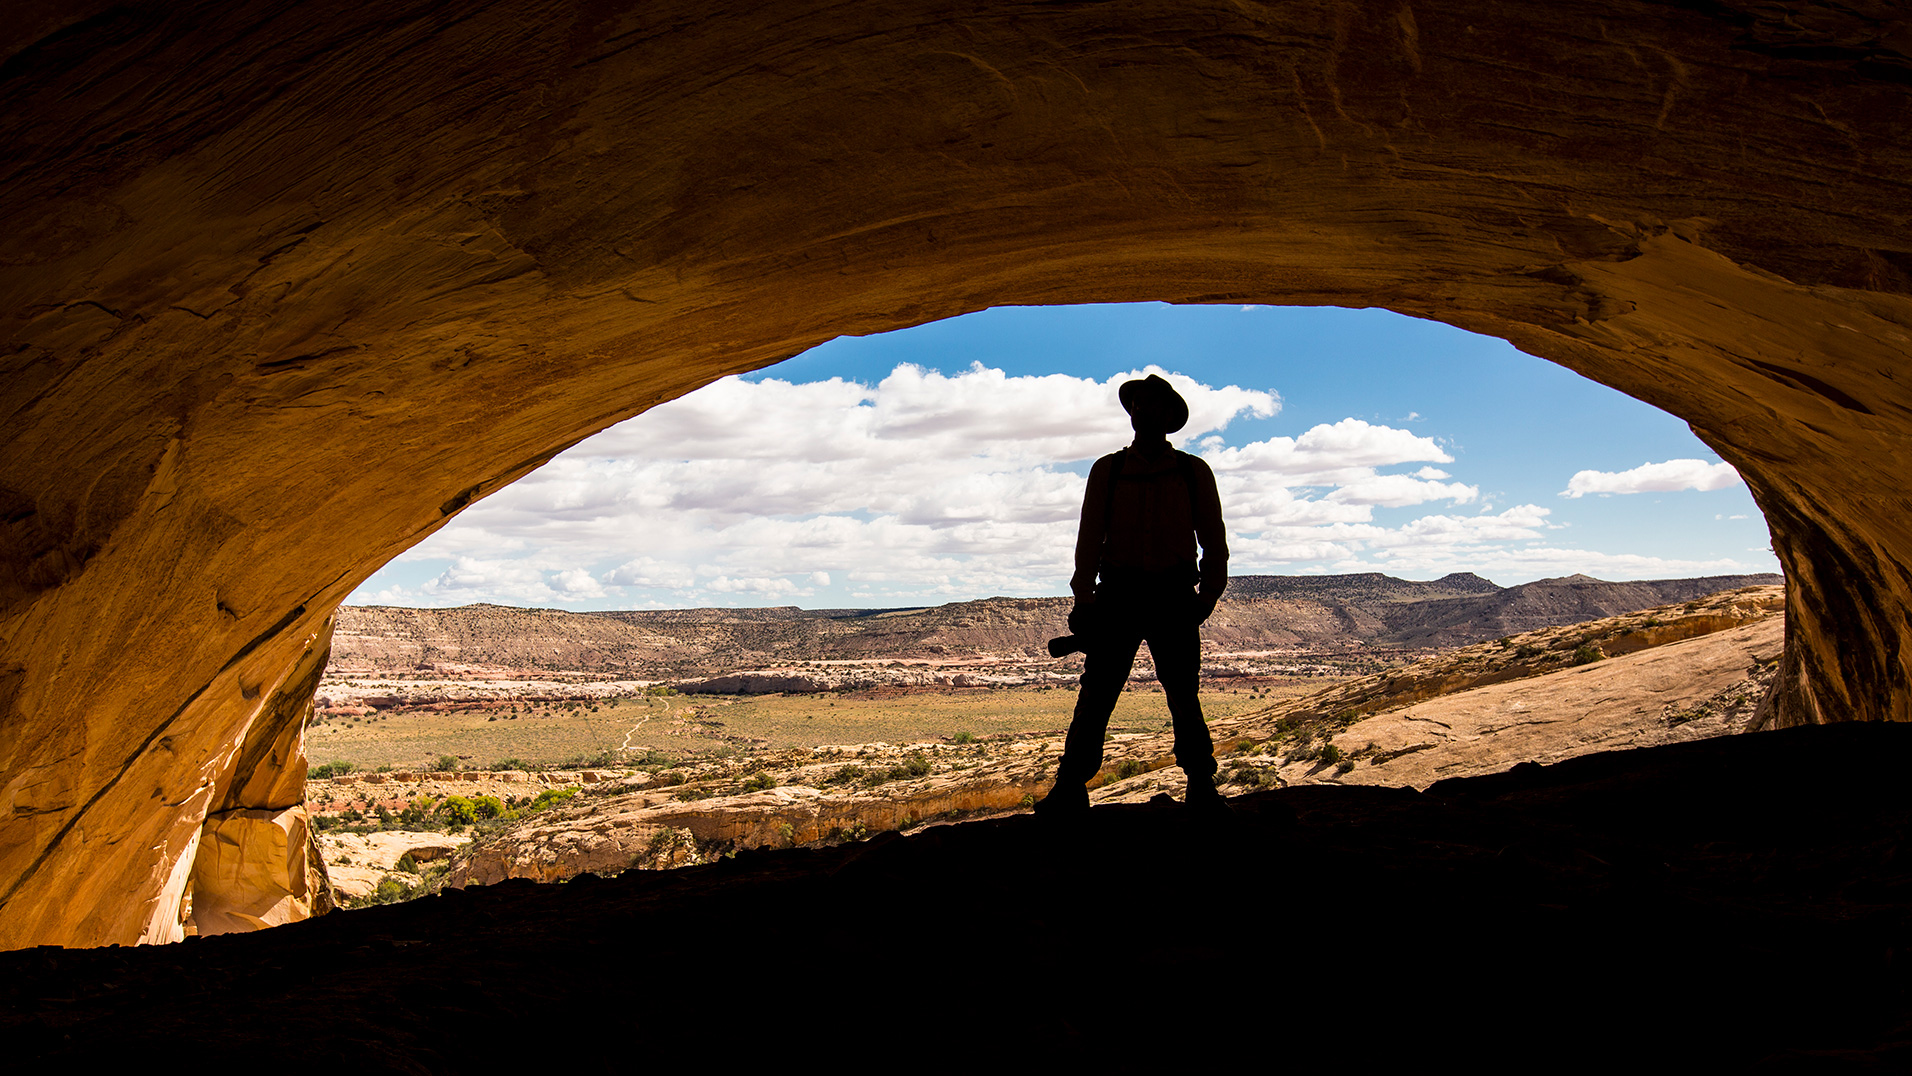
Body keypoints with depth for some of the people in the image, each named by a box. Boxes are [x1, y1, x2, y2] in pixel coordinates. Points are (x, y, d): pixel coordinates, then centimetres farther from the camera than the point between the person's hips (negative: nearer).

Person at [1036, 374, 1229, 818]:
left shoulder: (1194, 473, 9)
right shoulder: (1107, 470, 10)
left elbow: (1214, 543, 10)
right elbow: (1089, 539, 7)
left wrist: (1206, 598, -1)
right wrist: (1084, 601, -2)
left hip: (1173, 597, 0)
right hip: (1118, 593, 0)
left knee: (1184, 700, 3)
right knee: (1096, 695, -5)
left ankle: (1202, 789, 12)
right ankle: (1069, 790, -3)